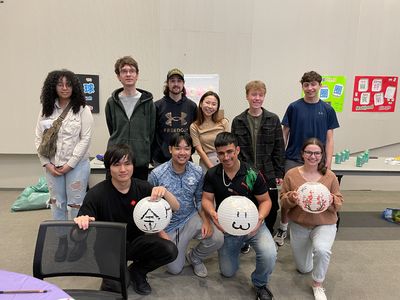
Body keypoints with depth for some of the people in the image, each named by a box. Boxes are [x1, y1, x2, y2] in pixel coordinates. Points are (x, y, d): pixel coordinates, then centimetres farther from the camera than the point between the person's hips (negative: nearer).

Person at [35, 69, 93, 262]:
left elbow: (85, 139, -10)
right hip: (52, 166, 4)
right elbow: (39, 139, 5)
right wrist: (47, 164, -5)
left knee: (75, 204, 4)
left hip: (77, 164, -4)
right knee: (57, 203, 13)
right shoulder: (46, 111, 5)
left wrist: (70, 164, -13)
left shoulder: (82, 109, -6)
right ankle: (62, 239, 29)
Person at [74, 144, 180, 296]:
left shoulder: (142, 187, -9)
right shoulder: (96, 193, -16)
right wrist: (81, 221, -41)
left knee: (170, 250, -21)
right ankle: (112, 278, 8)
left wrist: (164, 192, -33)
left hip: (136, 241, 4)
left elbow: (176, 207, -11)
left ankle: (136, 271, 9)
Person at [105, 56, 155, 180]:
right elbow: (112, 130, 13)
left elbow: (151, 132, 4)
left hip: (141, 162, 0)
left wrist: (144, 152, 7)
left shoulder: (147, 102, 0)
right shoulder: (112, 102, 3)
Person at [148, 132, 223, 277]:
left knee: (217, 238, -23)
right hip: (168, 225, -2)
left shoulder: (197, 172, -10)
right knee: (175, 269, 6)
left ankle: (194, 257, 11)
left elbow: (200, 199, 2)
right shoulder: (156, 175, -19)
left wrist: (206, 221, -14)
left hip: (191, 218, 2)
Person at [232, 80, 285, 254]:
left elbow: (279, 148, 1)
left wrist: (279, 173, -3)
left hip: (268, 174, 1)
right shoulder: (238, 121, 2)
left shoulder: (273, 120, 1)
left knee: (271, 209, 10)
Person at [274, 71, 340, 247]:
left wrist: (328, 164, -2)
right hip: (293, 160, -1)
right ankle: (283, 229, 23)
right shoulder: (294, 107, -1)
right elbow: (285, 134, 3)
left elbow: (329, 139, 3)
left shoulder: (327, 110, 2)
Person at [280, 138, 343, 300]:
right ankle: (309, 248, 50)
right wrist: (291, 198, -27)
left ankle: (318, 284, -4)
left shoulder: (330, 176, -9)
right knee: (304, 269, 15)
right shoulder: (291, 174, -10)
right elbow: (283, 201, -5)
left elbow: (339, 202, -3)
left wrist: (331, 200, -25)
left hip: (324, 224, -1)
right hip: (298, 225, 2)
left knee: (322, 250, -35)